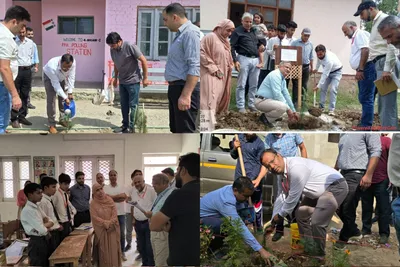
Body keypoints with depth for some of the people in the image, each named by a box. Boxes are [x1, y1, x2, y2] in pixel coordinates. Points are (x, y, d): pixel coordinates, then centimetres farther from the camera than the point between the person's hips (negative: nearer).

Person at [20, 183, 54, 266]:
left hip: (44, 240, 9)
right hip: (36, 242, -9)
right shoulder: (27, 210, -20)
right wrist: (47, 227, -3)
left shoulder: (37, 207, 9)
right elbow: (42, 230, -24)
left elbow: (51, 222, 8)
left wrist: (44, 225, -11)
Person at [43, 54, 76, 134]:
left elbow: (71, 78, -23)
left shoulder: (73, 63, -35)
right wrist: (65, 97, -35)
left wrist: (70, 93, -24)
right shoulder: (52, 67, -44)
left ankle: (62, 119, 23)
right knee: (51, 100, -10)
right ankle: (51, 124, -3)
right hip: (49, 77, -4)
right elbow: (56, 84, -36)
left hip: (62, 77, 4)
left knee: (63, 99, 5)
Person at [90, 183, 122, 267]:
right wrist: (105, 223, -17)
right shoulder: (93, 203, -3)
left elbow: (114, 213, -2)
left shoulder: (109, 200, 3)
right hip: (101, 230, -2)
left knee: (113, 249, 4)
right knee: (103, 250, 2)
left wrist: (110, 223, -16)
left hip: (112, 229, 2)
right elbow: (95, 217, -10)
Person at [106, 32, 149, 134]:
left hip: (133, 81, -6)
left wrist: (145, 78, -14)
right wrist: (116, 78, 21)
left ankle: (131, 128, 4)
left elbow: (143, 60, -15)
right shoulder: (112, 50, -1)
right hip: (122, 82, 6)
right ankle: (125, 125, 21)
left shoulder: (130, 46, -19)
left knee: (132, 105, -2)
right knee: (124, 105, 11)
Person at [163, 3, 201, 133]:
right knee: (176, 130, 17)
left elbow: (195, 67, -23)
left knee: (185, 131, -6)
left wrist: (186, 95, -28)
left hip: (185, 89, -10)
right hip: (176, 88, 10)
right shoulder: (181, 34, 17)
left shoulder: (190, 32, -15)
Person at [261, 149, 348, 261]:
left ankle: (318, 255, 7)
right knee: (301, 215, 13)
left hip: (336, 186, -10)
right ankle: (309, 250, 28)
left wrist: (280, 215, -7)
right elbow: (281, 197, 8)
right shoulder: (283, 173, 0)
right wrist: (273, 222, 10)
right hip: (320, 190, 10)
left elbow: (293, 198, -22)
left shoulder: (295, 167, -30)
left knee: (317, 222, -18)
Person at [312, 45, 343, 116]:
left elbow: (325, 75, -38)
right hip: (327, 71, 7)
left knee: (333, 89, -19)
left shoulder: (329, 60, -41)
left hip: (336, 72, -7)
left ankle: (331, 110, -19)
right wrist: (316, 69, 15)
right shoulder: (320, 55, -19)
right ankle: (321, 106, 11)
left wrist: (318, 86, -37)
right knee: (323, 88, 3)